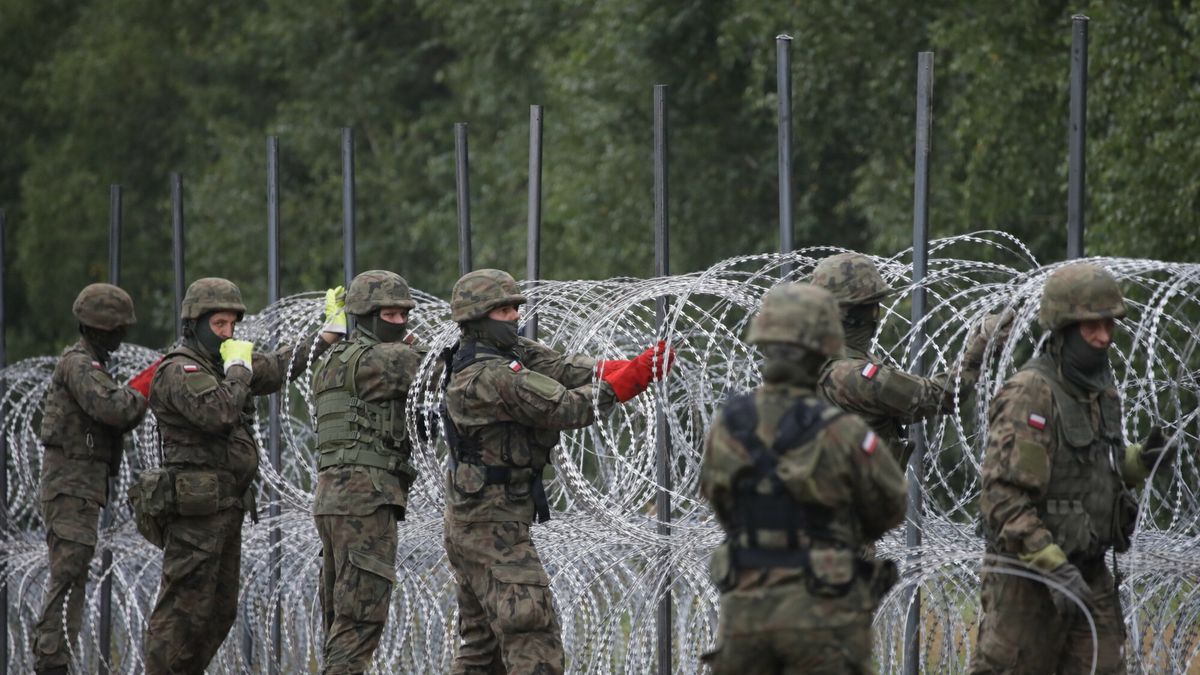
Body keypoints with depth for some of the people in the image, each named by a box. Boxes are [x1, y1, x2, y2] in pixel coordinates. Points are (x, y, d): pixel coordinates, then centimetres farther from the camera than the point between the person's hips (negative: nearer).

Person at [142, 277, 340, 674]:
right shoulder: (180, 370, -12)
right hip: (196, 507, -10)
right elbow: (218, 413, -28)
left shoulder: (220, 363, 17)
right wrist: (237, 369, -14)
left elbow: (279, 368, 30)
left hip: (227, 506, 10)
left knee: (220, 611, 12)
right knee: (184, 609, -10)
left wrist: (327, 337, 25)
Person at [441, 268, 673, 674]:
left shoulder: (511, 353, 8)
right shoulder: (486, 377, -20)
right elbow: (563, 408, -22)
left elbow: (563, 368, -3)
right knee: (532, 632, -15)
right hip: (494, 528, -10)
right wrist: (630, 378, -18)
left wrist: (631, 368, -19)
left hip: (471, 523, 10)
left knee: (483, 642, 16)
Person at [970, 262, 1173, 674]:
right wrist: (1054, 567, -28)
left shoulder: (1100, 389, 9)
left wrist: (1138, 462, 3)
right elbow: (1002, 495, -23)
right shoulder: (1030, 394, -17)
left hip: (1090, 574, 8)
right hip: (1029, 576, -8)